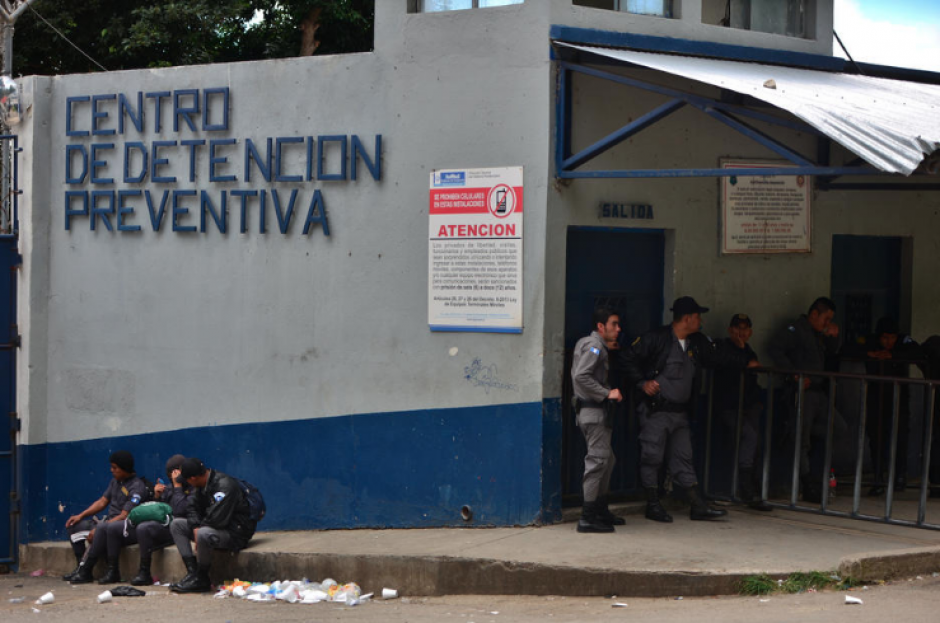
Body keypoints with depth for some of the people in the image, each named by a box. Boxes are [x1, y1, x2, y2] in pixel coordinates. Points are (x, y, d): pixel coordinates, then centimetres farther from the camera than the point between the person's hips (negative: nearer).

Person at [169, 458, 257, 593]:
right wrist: (195, 528, -8)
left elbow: (216, 518, -29)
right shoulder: (202, 485, 6)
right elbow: (193, 508, 12)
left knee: (203, 534, -38)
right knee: (176, 525, 5)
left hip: (236, 534, -10)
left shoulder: (224, 485, -23)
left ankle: (201, 580, -18)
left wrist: (200, 528, -12)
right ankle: (192, 572, -7)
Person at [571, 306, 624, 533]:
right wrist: (607, 393, -21)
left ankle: (601, 511, 27)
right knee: (598, 459, -12)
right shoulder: (594, 346, -13)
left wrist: (607, 349, 18)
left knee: (607, 460, 18)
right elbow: (581, 376, -24)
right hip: (593, 411, -11)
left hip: (597, 411, 11)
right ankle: (588, 518, -13)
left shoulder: (589, 344, 19)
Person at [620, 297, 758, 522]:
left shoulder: (697, 343, 11)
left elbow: (718, 356, 28)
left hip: (680, 412, 7)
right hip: (656, 411, -7)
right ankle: (653, 505, 9)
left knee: (683, 458, 8)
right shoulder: (656, 339, -10)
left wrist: (745, 363, 32)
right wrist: (642, 383, -14)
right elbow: (628, 358, -7)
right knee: (652, 457, -1)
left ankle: (698, 507, 8)